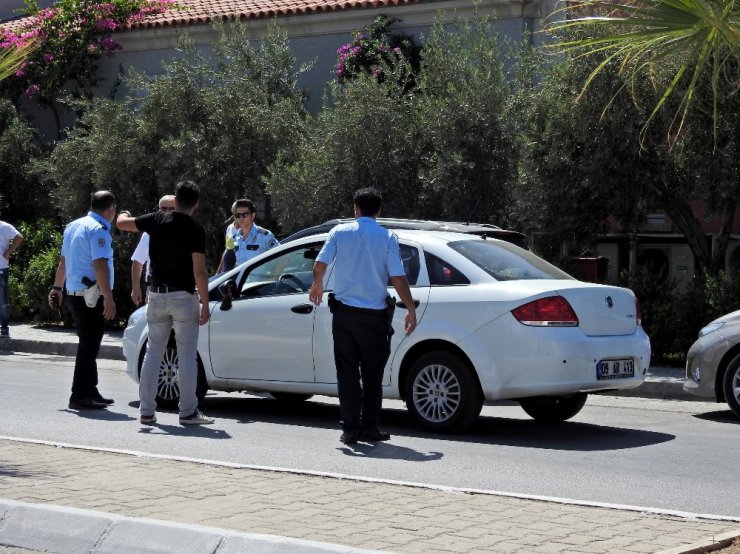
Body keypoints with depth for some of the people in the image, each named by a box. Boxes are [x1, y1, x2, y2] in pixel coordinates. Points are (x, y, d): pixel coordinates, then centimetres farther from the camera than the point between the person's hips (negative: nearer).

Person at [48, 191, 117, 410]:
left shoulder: (73, 226, 14)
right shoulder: (98, 230, -14)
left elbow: (63, 261, 23)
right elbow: (100, 265, -23)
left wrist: (57, 288, 31)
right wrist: (108, 298, -25)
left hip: (74, 293, 9)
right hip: (92, 296, -9)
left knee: (88, 345, 16)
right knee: (89, 346, -5)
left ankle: (89, 392, 23)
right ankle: (80, 396, -3)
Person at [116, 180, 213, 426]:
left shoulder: (157, 221, 1)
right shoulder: (195, 230, -11)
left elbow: (122, 223, 14)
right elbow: (199, 271, -16)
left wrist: (124, 214, 37)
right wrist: (205, 304, -11)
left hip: (157, 295, 4)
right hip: (183, 297, -4)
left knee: (153, 353, 10)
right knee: (187, 355, 0)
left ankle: (146, 410, 9)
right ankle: (188, 411, 0)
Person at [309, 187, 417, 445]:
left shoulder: (340, 232, -1)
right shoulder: (387, 237, -4)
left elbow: (319, 265, -2)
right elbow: (398, 278, -8)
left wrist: (317, 285, 19)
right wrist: (411, 309, 0)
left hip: (344, 312, 1)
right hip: (374, 315, -1)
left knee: (347, 373, 6)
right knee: (372, 375, 9)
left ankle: (350, 429, 3)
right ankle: (369, 428, 10)